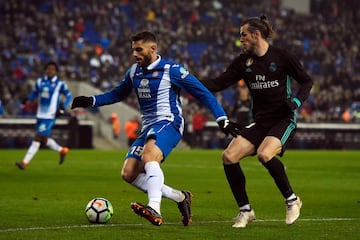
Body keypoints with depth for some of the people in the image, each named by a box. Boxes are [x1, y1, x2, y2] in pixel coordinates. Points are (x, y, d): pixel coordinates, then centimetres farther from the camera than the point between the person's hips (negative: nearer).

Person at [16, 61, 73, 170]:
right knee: (44, 139, 11)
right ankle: (62, 150, 35)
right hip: (40, 115, 6)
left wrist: (62, 108, -10)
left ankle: (25, 162, -11)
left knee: (37, 139, -10)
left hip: (50, 116, -6)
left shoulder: (60, 84, -4)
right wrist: (28, 99, -1)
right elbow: (34, 93, 20)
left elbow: (69, 96, 2)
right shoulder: (40, 82, 9)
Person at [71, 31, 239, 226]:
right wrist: (90, 101, 15)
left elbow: (203, 93, -5)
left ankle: (154, 210, -51)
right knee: (128, 174, -5)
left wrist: (222, 120, -12)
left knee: (149, 156, -36)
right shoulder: (134, 71, 13)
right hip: (148, 127, 8)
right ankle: (180, 198, 4)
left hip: (168, 122, -8)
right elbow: (117, 94, 30)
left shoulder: (171, 70, -7)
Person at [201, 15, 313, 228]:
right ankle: (245, 210, 2)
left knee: (264, 154, -32)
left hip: (284, 119, -6)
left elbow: (307, 81, 1)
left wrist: (297, 100, -17)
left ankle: (292, 199, -11)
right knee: (229, 156, -12)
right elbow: (219, 83, 4)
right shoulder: (243, 62, 6)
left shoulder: (282, 57, -7)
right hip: (260, 121, 6)